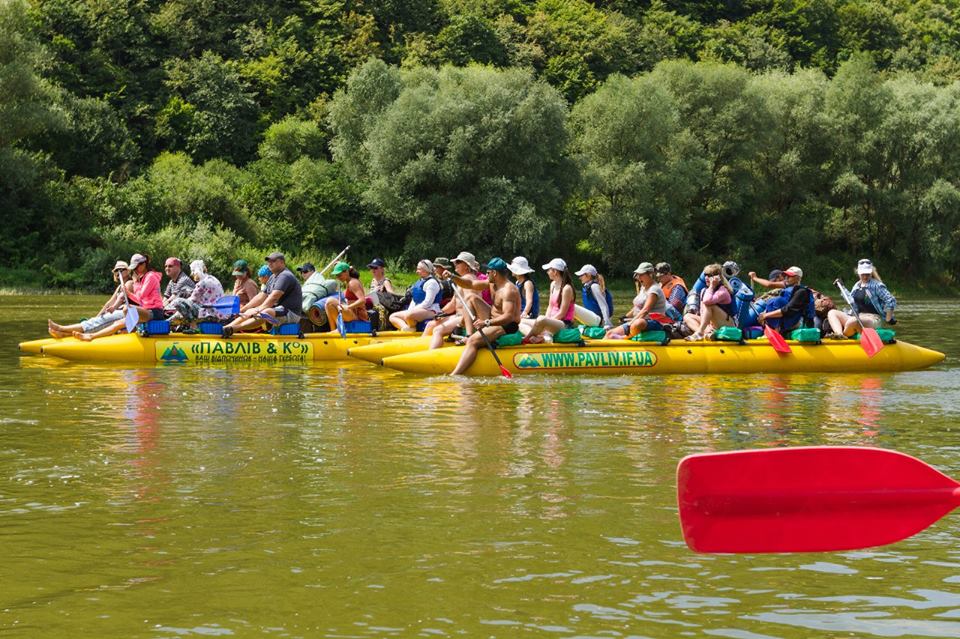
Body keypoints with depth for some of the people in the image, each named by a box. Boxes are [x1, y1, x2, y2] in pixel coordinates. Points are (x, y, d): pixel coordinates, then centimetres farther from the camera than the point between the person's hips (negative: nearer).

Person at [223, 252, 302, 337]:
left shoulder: (285, 276, -12)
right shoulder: (273, 277, 20)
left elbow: (273, 298, -23)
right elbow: (261, 297, 19)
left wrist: (258, 310, -29)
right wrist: (242, 309, 11)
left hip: (290, 313, -10)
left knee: (265, 313, -35)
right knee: (249, 312, 2)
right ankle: (225, 328, -15)